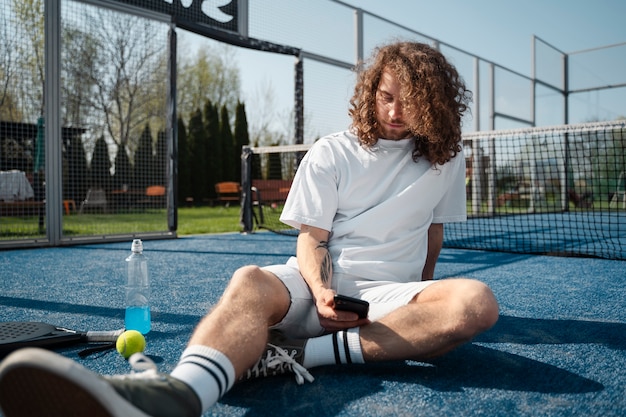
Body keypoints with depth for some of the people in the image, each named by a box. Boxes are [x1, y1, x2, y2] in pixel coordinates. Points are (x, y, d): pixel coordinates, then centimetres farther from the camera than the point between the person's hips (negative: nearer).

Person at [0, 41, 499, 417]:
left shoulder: (446, 159, 12)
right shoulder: (331, 153, 7)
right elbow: (311, 239, 2)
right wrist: (321, 289, -17)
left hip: (392, 295, 1)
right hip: (320, 287, 0)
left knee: (477, 301, -31)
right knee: (250, 282, -34)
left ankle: (300, 354, -36)